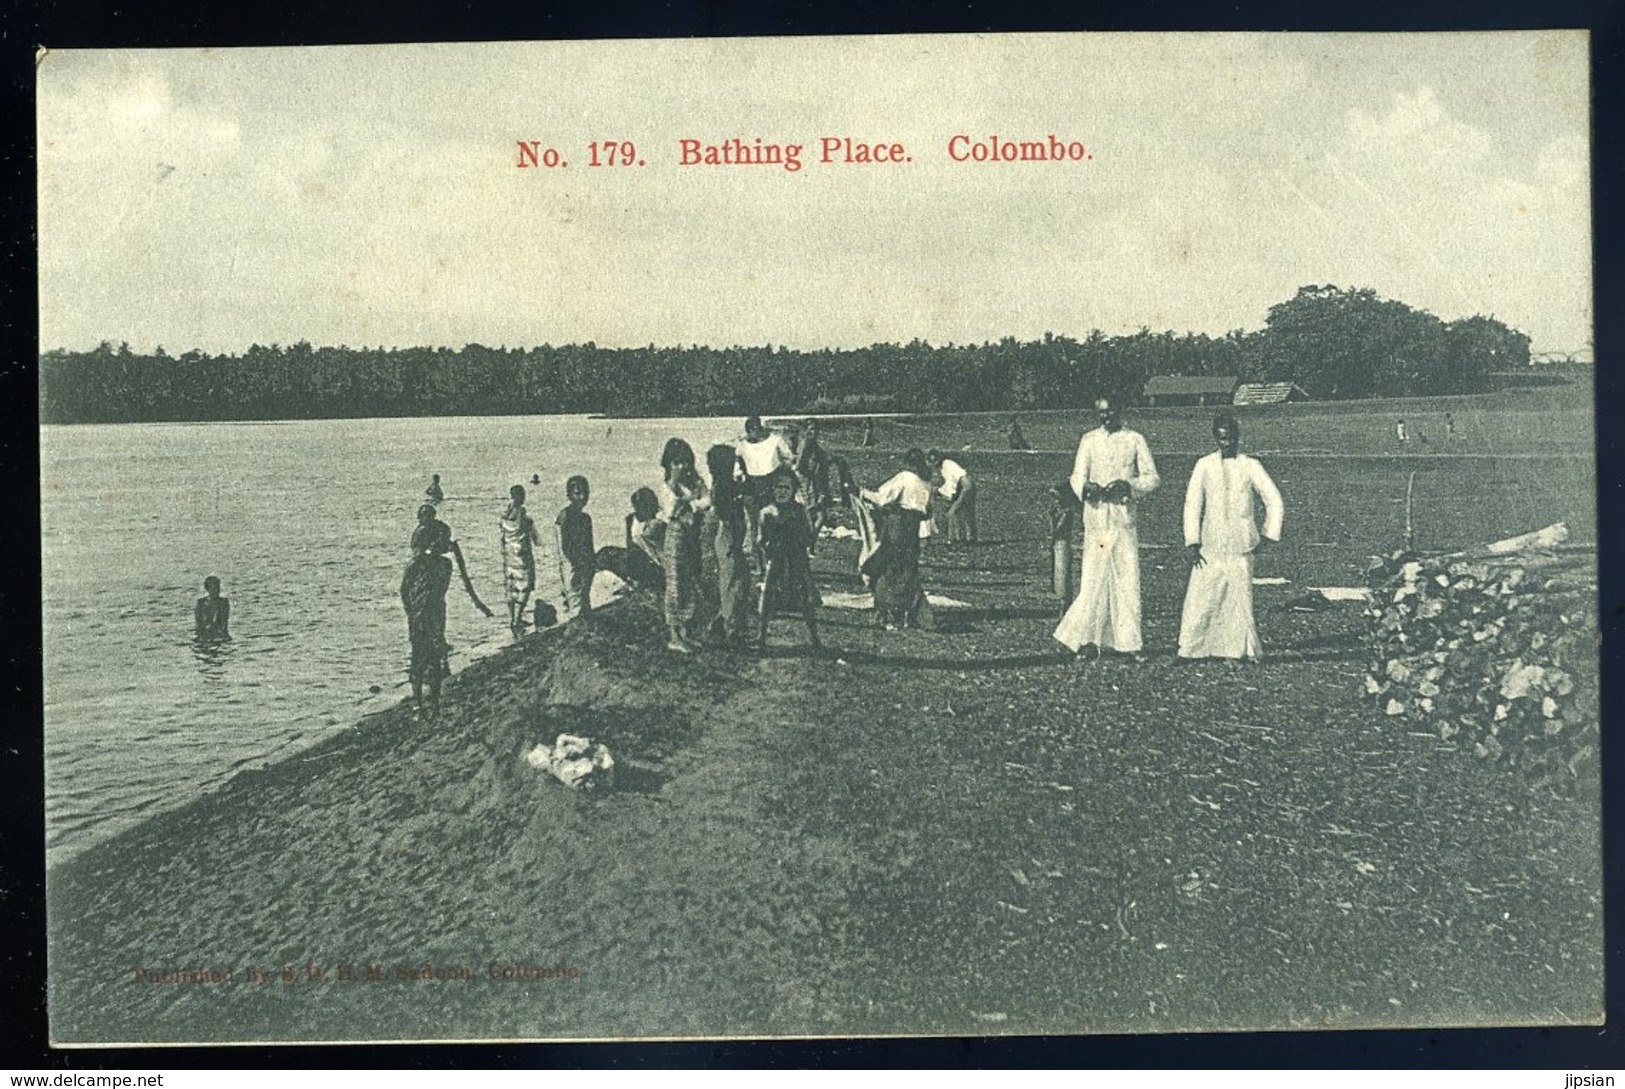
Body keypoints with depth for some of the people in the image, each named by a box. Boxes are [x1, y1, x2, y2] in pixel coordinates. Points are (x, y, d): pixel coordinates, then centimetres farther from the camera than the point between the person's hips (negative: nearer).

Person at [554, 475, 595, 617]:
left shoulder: (585, 517, 14)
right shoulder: (564, 516, -10)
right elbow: (564, 549, -15)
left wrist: (593, 562, 14)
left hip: (586, 569, 8)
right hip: (572, 568, -8)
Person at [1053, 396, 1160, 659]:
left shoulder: (1134, 440, 7)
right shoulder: (1089, 440, 10)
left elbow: (1152, 478, 3)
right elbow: (1077, 477, 5)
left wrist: (1127, 485, -15)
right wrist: (1086, 487, -19)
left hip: (1124, 513, 0)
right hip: (1096, 513, 0)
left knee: (1127, 575, -3)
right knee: (1094, 575, -4)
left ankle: (1128, 642, 0)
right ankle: (1086, 637, 0)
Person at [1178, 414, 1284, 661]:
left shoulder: (1250, 466, 2)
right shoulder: (1204, 465, 5)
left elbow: (1273, 500, 7)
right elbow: (1192, 504, 4)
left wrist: (1268, 535, 3)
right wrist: (1193, 543, -3)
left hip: (1240, 548, -1)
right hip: (1210, 547, 1)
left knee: (1240, 596, 1)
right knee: (1200, 597, -4)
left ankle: (1245, 650, 11)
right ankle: (1191, 649, 3)